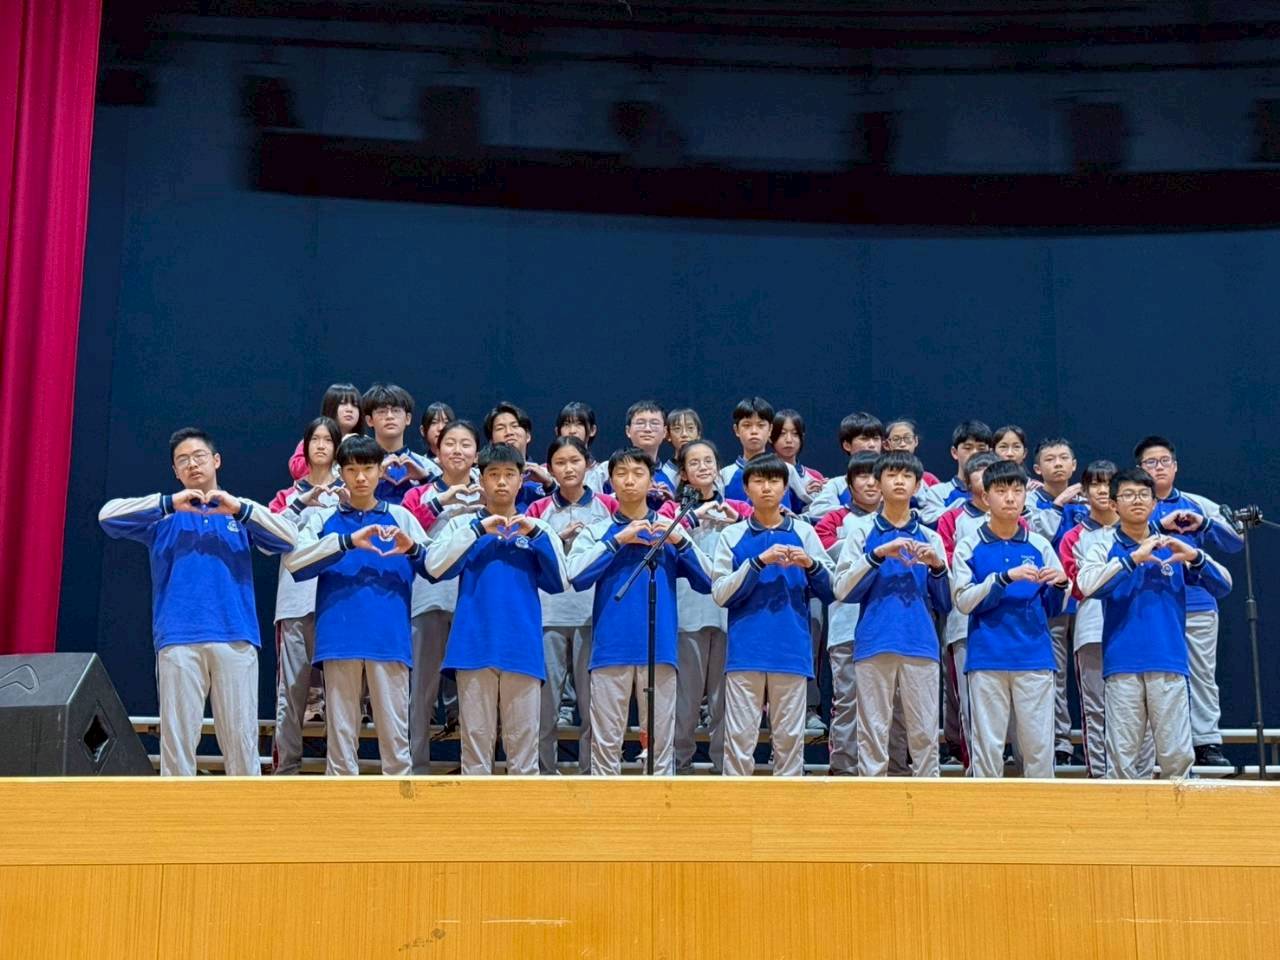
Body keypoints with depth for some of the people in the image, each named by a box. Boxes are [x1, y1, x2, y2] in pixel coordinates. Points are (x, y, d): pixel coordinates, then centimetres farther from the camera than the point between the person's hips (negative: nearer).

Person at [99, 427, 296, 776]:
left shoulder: (242, 513, 16)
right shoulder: (164, 517, 14)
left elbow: (288, 538, 1)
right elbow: (108, 515, -1)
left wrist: (239, 508, -11)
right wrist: (169, 503, -10)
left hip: (235, 638, 0)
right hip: (178, 639, 0)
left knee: (241, 735, -1)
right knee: (176, 735, -1)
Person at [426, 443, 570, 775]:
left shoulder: (537, 529, 14)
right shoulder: (464, 525, 11)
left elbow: (559, 582, 1)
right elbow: (435, 567, -6)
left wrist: (537, 534, -9)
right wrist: (478, 528, -12)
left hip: (523, 650, 1)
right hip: (475, 647, -1)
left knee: (523, 744, 2)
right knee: (475, 740, 2)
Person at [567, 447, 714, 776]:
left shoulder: (670, 530, 12)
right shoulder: (597, 531, 8)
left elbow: (706, 582, 5)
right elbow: (576, 575, -9)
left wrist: (681, 541, -8)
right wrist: (619, 539, -12)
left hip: (660, 650, 1)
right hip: (611, 650, -1)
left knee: (661, 742, 3)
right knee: (606, 743, 2)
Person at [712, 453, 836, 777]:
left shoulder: (804, 533, 9)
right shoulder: (732, 536, 7)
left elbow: (831, 592, 7)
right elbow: (720, 593, -3)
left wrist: (811, 565, -12)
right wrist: (758, 562, -13)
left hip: (792, 651, 1)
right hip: (745, 651, -1)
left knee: (789, 738, 4)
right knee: (739, 738, -1)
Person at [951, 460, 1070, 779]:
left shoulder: (1039, 545, 9)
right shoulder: (970, 546, 3)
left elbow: (1053, 608, 12)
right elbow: (963, 601, -6)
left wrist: (1060, 585, -10)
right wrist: (1005, 577, -17)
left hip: (1035, 658, 2)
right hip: (987, 659, -2)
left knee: (1039, 744, 2)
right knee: (987, 744, 1)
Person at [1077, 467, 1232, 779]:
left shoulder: (1173, 545, 13)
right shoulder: (1104, 544, 7)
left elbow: (1223, 586, 8)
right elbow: (1086, 584, -12)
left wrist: (1195, 556, -10)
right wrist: (1134, 557, -18)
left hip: (1170, 663, 1)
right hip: (1122, 664, -1)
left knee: (1177, 754, -1)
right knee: (1122, 757, 1)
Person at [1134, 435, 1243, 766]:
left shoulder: (1198, 505, 13)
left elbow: (1236, 541, 7)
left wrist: (1204, 524, -8)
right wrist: (1160, 525, -17)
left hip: (1198, 604, 3)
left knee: (1203, 675, 4)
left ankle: (1208, 742, 10)